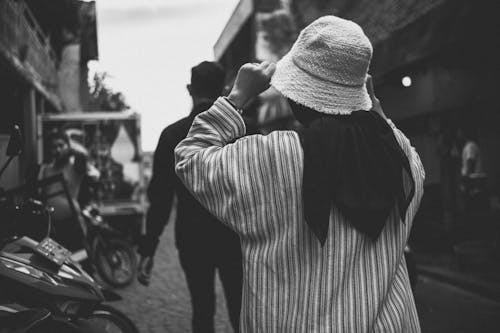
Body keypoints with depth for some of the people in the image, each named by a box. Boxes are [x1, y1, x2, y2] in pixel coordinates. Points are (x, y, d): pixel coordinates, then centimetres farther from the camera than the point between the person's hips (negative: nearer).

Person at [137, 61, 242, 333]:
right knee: (240, 310, 10)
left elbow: (160, 198, -6)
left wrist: (147, 249, -2)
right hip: (233, 237, 0)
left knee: (202, 310, 12)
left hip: (191, 239, 0)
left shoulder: (173, 135, -4)